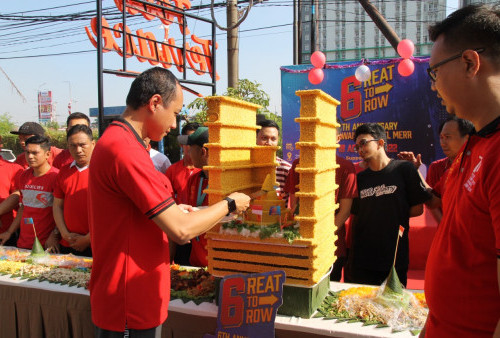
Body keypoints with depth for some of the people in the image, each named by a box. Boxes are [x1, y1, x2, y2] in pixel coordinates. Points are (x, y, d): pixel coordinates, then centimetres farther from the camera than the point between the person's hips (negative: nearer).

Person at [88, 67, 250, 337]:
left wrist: (173, 212, 8)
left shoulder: (113, 140, 9)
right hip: (130, 308, -10)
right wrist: (229, 204, -9)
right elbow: (181, 231, -25)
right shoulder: (126, 149, -24)